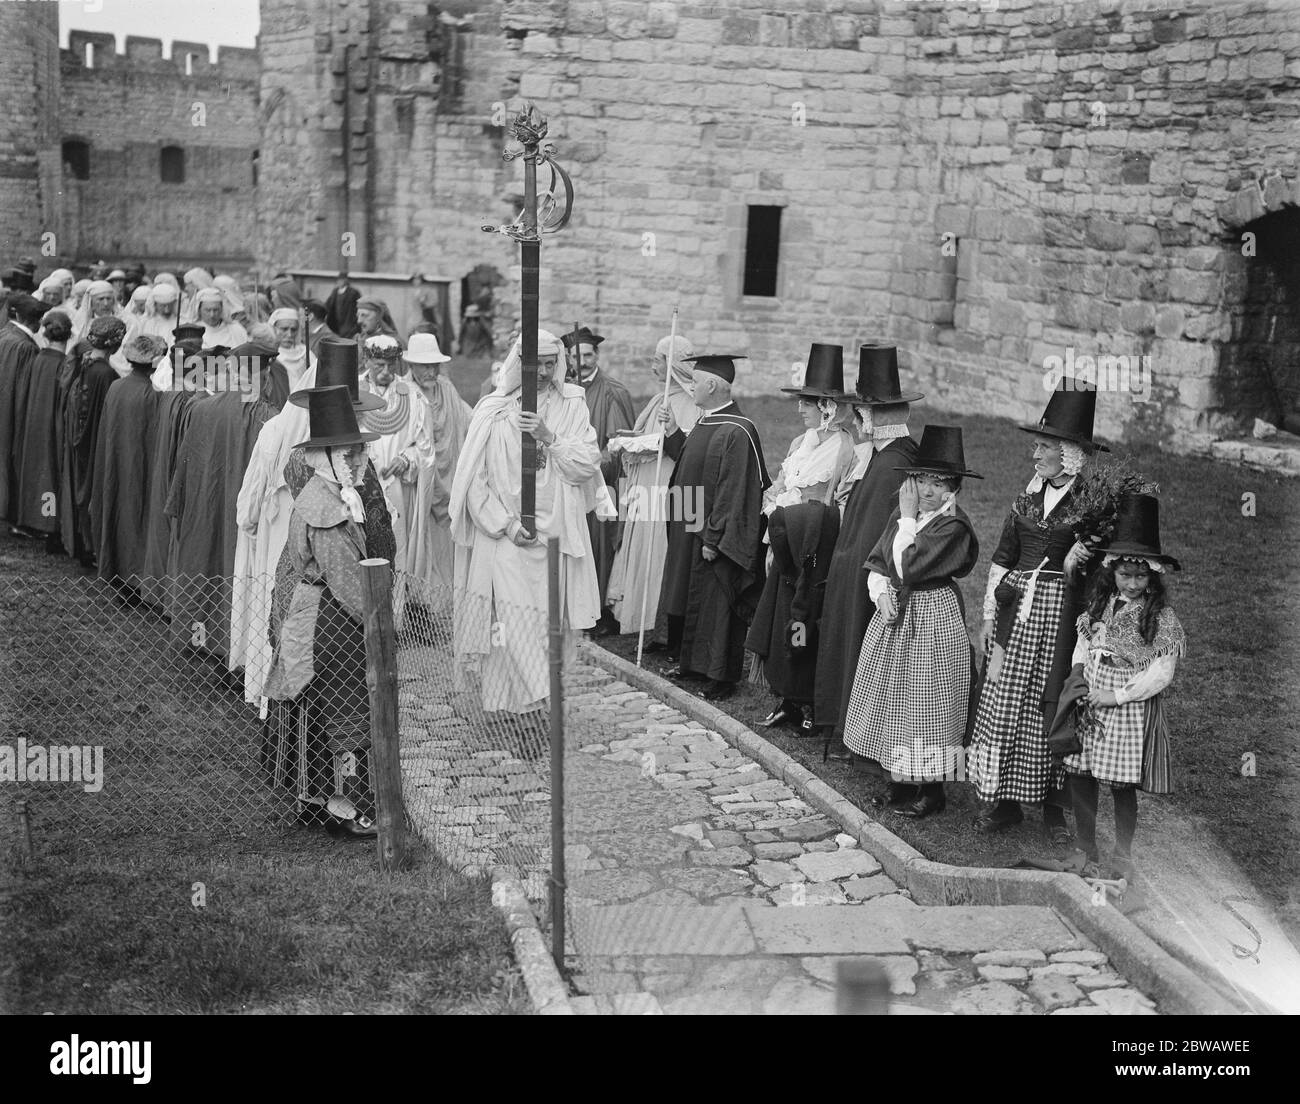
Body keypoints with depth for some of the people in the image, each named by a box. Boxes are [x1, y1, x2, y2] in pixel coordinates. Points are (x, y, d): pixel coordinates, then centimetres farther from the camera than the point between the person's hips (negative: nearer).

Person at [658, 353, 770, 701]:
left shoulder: (737, 432, -22)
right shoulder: (705, 422, 7)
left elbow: (734, 490, -23)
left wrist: (713, 538, -22)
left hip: (715, 536, -9)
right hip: (691, 531, 9)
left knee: (716, 605, 1)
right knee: (693, 600, 18)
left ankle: (721, 678, 12)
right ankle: (693, 663, 32)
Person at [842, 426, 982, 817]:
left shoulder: (954, 526, -16)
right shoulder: (904, 515, 8)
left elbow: (911, 568, -24)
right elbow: (876, 562, 8)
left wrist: (908, 519, -16)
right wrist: (881, 592, -11)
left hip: (932, 617, -8)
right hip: (894, 613, 8)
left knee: (925, 701, -1)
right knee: (891, 700, 12)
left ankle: (931, 792, 12)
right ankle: (903, 783, 24)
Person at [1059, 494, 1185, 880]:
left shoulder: (1161, 616, -9)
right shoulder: (1099, 605, 6)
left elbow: (1161, 673, -11)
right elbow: (1081, 646, 13)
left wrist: (1117, 696, -13)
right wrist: (1078, 680, -4)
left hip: (1130, 707, -5)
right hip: (1089, 704, 5)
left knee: (1122, 785, 2)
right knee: (1079, 779, 6)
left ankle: (1122, 859, 18)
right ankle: (1086, 853, 20)